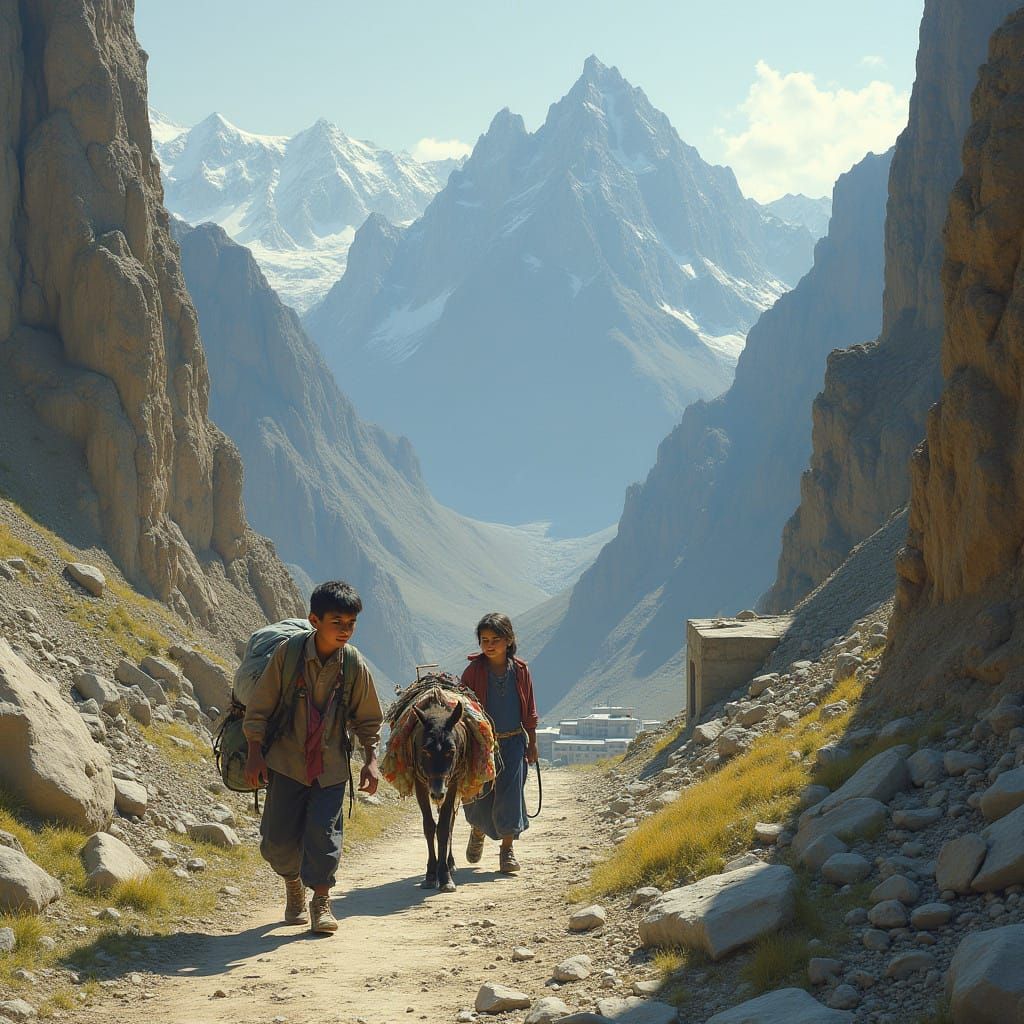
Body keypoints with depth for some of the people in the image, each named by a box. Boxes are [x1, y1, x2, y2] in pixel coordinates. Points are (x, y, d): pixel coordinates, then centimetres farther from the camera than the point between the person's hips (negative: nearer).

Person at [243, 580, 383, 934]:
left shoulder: (354, 663, -7)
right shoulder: (288, 653, -13)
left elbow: (368, 718, 6)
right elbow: (260, 705, -4)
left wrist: (371, 760, -2)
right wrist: (255, 753, -6)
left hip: (330, 765, 1)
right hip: (286, 759, 0)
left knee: (324, 831, -11)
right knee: (279, 838, 2)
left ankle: (321, 900, 7)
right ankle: (293, 883, 33)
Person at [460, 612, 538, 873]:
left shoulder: (520, 670, -1)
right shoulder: (473, 671, -7)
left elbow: (529, 710, 6)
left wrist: (532, 743, 7)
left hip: (513, 742, 1)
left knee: (510, 793, -5)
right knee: (480, 795, 6)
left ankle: (507, 849, 4)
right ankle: (478, 831, 37)